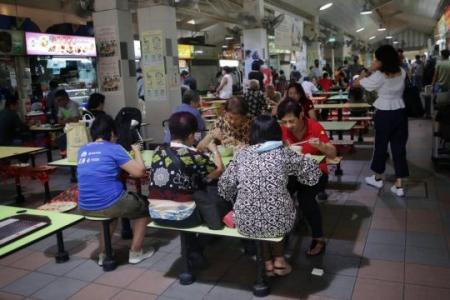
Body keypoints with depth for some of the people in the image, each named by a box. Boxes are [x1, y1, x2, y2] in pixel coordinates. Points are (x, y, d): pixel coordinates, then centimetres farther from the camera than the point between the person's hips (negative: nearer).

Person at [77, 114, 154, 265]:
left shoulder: (83, 150, 11)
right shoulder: (114, 149, -8)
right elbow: (139, 172, -11)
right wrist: (137, 151, 4)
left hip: (85, 208, 6)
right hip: (109, 205, -6)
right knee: (144, 205, 21)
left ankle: (103, 253, 34)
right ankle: (135, 253, 24)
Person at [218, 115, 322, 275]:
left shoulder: (241, 154, 5)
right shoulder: (283, 153, 1)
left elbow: (224, 186, 9)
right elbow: (313, 171, 11)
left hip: (246, 223, 1)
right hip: (278, 221, -1)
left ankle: (268, 263, 31)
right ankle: (279, 260, 34)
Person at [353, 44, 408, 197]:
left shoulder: (379, 76, -15)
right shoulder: (402, 73, 1)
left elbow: (356, 83, -8)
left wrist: (363, 74, 9)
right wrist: (376, 70, 10)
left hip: (384, 114, -4)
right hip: (400, 113, 4)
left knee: (381, 144, 13)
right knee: (399, 147, 7)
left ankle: (378, 178, 31)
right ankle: (399, 185, 10)